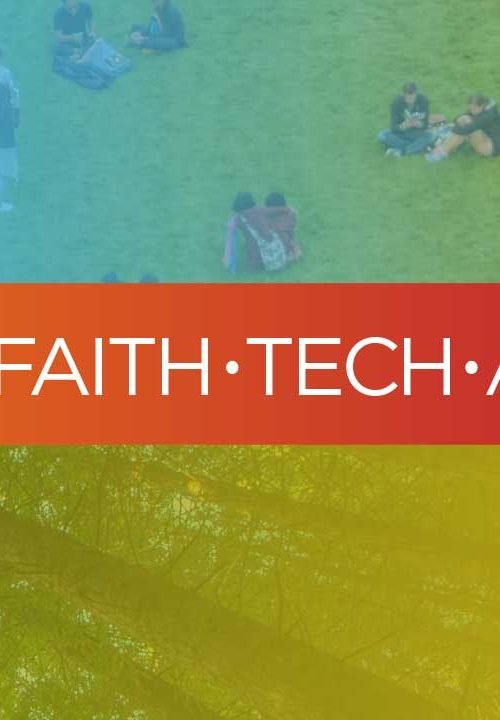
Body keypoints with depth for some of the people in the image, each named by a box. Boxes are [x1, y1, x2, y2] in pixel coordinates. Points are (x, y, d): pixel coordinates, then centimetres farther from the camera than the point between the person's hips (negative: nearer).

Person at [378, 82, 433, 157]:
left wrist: (419, 124, -33)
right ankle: (418, 146, -23)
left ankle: (399, 150, -31)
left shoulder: (423, 100, -15)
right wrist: (403, 126, -39)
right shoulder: (397, 102, -17)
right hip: (400, 134, 0)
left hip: (417, 134, 0)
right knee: (382, 135, -29)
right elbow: (394, 127, -18)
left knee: (430, 137, -32)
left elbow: (425, 124, -10)